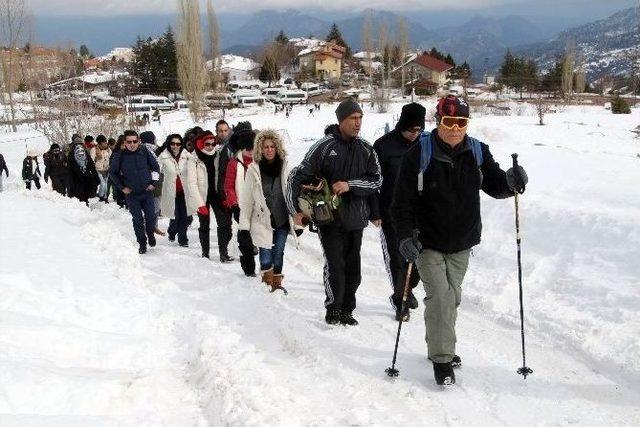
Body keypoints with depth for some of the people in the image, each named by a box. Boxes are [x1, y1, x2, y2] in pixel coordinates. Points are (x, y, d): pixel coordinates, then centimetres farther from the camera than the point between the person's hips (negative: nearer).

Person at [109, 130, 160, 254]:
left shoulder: (145, 152, -6)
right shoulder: (119, 155, -9)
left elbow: (156, 167, 8)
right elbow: (112, 172, 4)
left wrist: (153, 183, 2)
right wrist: (121, 187, 0)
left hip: (147, 192, 1)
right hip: (131, 194, -1)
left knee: (151, 217, 1)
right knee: (137, 220, 3)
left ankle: (150, 233, 31)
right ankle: (142, 243, 15)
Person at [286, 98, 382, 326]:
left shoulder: (366, 150, 6)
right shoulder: (324, 147, -5)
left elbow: (376, 180, 1)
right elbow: (297, 177, -2)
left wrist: (350, 185, -14)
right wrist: (296, 210, -5)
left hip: (355, 219, 4)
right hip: (330, 218, -4)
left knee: (353, 268, 8)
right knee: (335, 265, -10)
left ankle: (346, 310, 20)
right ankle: (333, 309, 4)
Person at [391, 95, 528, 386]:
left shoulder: (477, 152, -2)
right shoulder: (419, 154, -14)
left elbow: (493, 185, 6)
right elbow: (402, 201, -12)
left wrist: (510, 182, -18)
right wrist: (405, 236, -24)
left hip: (461, 244, 5)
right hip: (427, 243, -5)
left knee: (452, 297, 17)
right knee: (440, 297, -13)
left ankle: (439, 346, 37)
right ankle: (441, 359, -1)